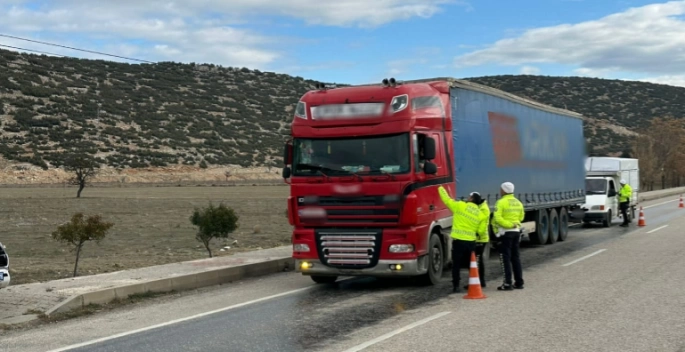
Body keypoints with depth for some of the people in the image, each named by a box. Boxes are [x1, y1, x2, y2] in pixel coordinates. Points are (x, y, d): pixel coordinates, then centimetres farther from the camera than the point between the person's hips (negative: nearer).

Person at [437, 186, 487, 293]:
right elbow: (480, 229, 5)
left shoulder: (460, 206, -6)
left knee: (456, 265, 4)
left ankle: (456, 286, 1)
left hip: (458, 240, -3)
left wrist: (441, 189, 19)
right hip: (471, 241, 3)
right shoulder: (480, 214, 6)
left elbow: (447, 199, 3)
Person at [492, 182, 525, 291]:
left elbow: (497, 218, -22)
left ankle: (507, 283, -5)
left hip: (505, 232, -7)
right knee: (515, 257, 14)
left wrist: (508, 224, -16)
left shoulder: (501, 202, -12)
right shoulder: (518, 202, 10)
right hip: (516, 232, 7)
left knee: (505, 258, -3)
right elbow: (521, 217, 17)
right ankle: (519, 282, 16)